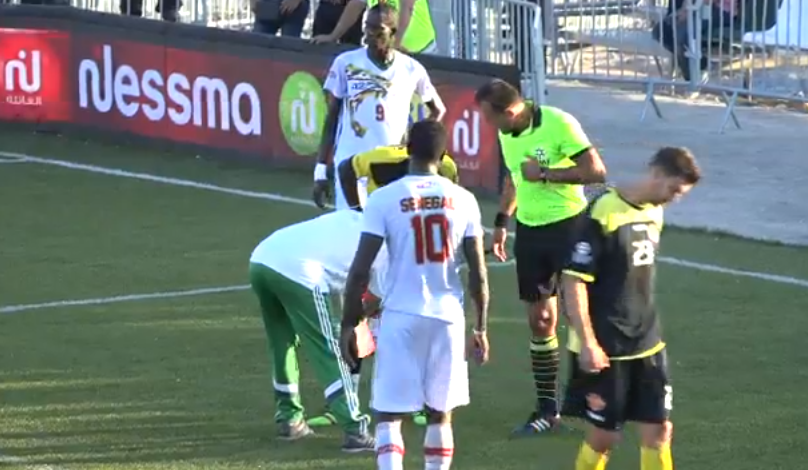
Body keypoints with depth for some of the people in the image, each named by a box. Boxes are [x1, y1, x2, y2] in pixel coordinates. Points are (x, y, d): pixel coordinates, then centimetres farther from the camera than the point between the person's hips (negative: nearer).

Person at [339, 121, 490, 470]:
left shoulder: (384, 199, -6)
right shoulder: (463, 201, 1)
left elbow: (360, 270, -8)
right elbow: (478, 273, 3)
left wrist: (348, 324, 2)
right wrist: (481, 328, 14)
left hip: (401, 317, -2)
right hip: (448, 318, 2)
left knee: (388, 415, 2)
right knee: (440, 414, 16)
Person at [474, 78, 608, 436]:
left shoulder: (559, 124, -18)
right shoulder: (507, 135, 5)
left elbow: (596, 171, -21)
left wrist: (546, 174, -21)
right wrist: (502, 221, 18)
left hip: (568, 226, -7)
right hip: (529, 230, 7)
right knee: (539, 320, 8)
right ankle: (547, 409, 15)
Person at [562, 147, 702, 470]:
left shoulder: (654, 213, 7)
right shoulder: (603, 213, -18)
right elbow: (573, 280, -18)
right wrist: (587, 343, -21)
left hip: (647, 345, 7)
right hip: (605, 350, -7)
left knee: (658, 429, 5)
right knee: (604, 435, 1)